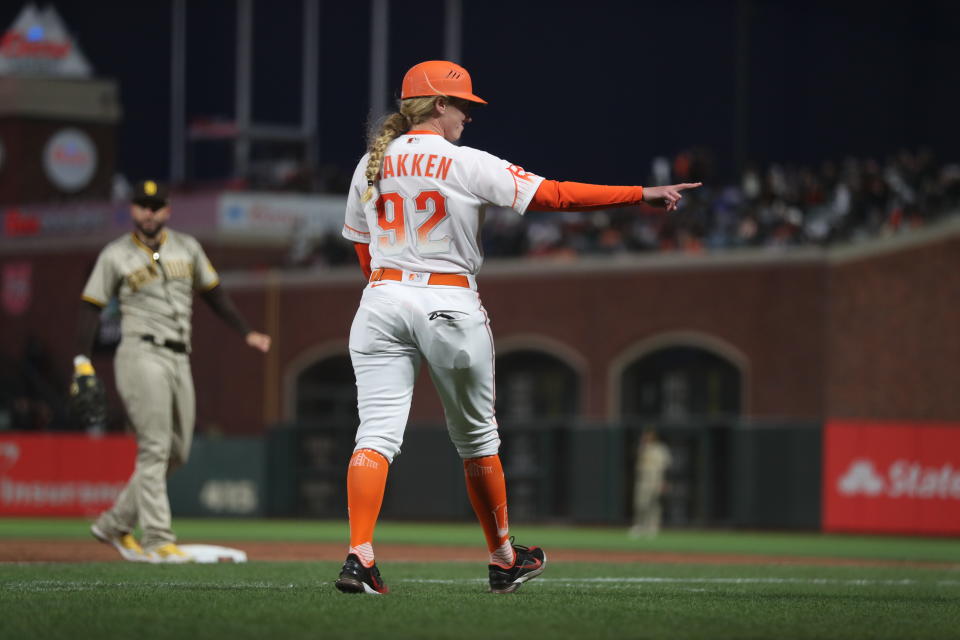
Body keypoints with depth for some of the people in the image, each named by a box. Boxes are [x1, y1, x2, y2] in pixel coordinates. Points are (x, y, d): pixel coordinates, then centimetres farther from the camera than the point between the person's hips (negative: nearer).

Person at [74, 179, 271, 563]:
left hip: (180, 359, 6)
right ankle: (157, 541, -14)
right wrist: (82, 362, -10)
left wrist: (246, 333, 12)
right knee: (154, 449, -13)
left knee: (176, 453, 7)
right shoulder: (116, 255, 1)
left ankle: (116, 524, 19)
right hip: (142, 355, -6)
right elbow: (91, 308, 0)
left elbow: (213, 294, 20)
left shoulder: (187, 248, 13)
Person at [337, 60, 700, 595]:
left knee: (377, 432, -6)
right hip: (450, 305, -3)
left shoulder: (371, 164, 8)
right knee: (476, 436, 13)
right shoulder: (468, 165, -7)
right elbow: (557, 195, -9)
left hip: (382, 297, 3)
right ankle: (504, 559, 26)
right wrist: (644, 194, -6)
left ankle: (360, 556, -24)